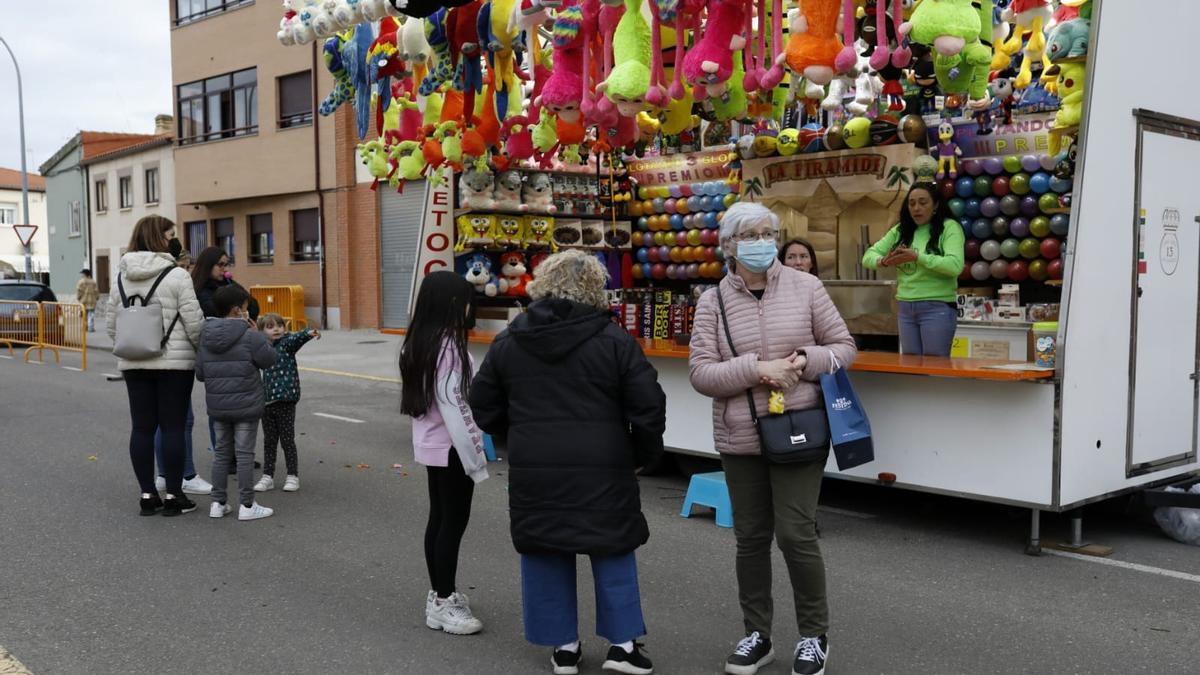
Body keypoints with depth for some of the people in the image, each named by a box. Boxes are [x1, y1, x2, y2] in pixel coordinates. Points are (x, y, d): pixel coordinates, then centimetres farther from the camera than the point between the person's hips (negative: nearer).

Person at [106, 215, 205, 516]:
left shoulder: (121, 277, 8)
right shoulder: (176, 276, -11)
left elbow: (112, 325, 9)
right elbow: (194, 323, -12)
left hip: (134, 364, 5)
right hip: (174, 362, -5)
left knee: (141, 428, 8)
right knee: (172, 428, 1)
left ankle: (148, 495, 13)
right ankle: (173, 496, 6)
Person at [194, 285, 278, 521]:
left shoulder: (206, 338, 4)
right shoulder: (250, 336, -15)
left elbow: (200, 373, 6)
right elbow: (269, 359, -5)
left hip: (217, 407, 6)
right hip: (246, 406, -6)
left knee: (222, 452, 15)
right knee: (244, 454, 0)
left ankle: (218, 503, 18)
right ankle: (247, 505, 4)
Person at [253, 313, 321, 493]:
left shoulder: (286, 343, -7)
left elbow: (295, 338, -29)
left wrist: (308, 334, -47)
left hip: (285, 401, -5)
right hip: (267, 402, 5)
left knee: (287, 440, 2)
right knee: (269, 441, 11)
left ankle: (293, 476, 13)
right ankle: (267, 477, 20)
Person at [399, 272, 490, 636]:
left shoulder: (419, 343, 8)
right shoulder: (448, 346, -21)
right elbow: (453, 406, -23)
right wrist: (475, 456, -18)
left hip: (430, 445, 9)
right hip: (451, 448, -9)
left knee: (439, 518, 15)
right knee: (453, 523, 0)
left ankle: (439, 595, 25)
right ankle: (444, 605, 8)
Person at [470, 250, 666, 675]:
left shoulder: (509, 342, 4)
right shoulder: (614, 340, -6)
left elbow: (484, 409, 10)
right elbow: (650, 406, -7)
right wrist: (642, 455, 8)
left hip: (534, 469, 2)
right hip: (602, 469, -2)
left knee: (544, 553, 14)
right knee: (613, 549, 12)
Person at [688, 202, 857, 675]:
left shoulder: (805, 287, -1)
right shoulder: (713, 302, -1)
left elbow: (844, 346, 4)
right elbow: (700, 373, -6)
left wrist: (805, 361, -15)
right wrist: (756, 369, -19)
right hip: (739, 439, 2)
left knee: (796, 535, -1)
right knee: (750, 538, 11)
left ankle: (814, 635, 20)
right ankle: (757, 634, 28)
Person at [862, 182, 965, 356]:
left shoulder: (949, 227, -5)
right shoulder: (900, 230, 11)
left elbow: (955, 266, -18)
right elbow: (869, 255, 6)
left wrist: (916, 257, -25)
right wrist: (883, 261, -17)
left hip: (937, 308, -5)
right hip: (906, 308, 5)